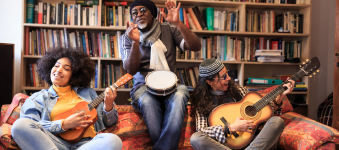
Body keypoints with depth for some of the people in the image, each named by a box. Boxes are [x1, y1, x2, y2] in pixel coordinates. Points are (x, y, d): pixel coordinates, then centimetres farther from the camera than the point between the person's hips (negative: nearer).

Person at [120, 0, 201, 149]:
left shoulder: (168, 29, 7)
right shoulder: (127, 37, 7)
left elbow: (195, 46, -6)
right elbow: (131, 70, -6)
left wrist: (177, 23, -18)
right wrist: (135, 42, -22)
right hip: (144, 85, 0)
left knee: (179, 96, -34)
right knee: (147, 101, -36)